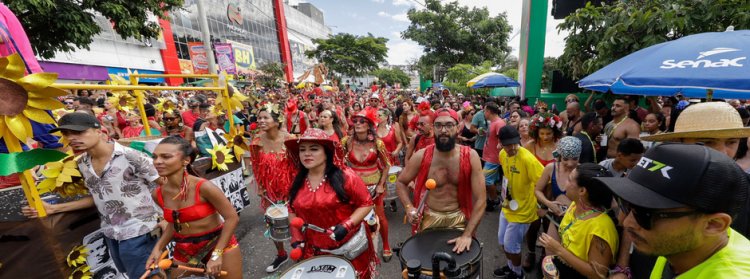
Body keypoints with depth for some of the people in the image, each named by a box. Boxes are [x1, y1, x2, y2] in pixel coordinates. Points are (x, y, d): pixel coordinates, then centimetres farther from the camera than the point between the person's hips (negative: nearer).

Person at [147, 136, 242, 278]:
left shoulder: (203, 187, -24)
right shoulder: (158, 194, -6)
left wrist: (216, 254, -19)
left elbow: (232, 218, -19)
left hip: (219, 243, -5)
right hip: (184, 250, 5)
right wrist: (158, 248, -2)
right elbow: (175, 222, 11)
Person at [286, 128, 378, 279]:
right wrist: (297, 238, 3)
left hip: (350, 246, -3)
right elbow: (293, 210, 11)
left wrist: (347, 225, -24)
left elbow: (366, 204, -12)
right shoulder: (298, 181, -3)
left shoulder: (345, 176, -19)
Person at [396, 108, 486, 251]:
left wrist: (467, 234, -20)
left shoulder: (470, 156, -15)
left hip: (459, 217, 0)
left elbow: (480, 199, -13)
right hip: (429, 218, 0)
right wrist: (409, 208, -17)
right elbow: (400, 182, -1)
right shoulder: (421, 156, -16)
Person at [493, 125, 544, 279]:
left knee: (511, 245, 8)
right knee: (502, 240, 20)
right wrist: (506, 190, 10)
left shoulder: (528, 158, -28)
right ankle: (511, 266, 46)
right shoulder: (502, 154, -5)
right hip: (507, 206, 7)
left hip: (522, 209, -7)